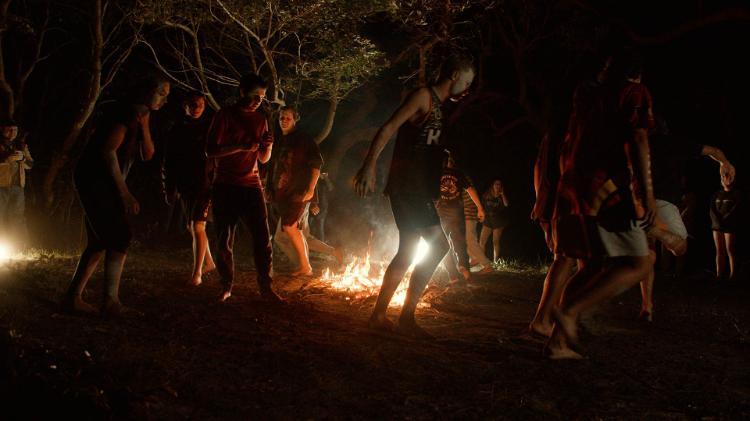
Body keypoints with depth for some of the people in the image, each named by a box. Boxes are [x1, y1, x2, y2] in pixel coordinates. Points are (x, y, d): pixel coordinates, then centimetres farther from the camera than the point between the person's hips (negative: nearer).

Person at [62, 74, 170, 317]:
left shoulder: (139, 117, 17)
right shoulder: (125, 112, -13)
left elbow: (147, 155, 10)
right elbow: (108, 150, -19)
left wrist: (144, 125, -4)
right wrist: (125, 193, -19)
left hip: (102, 184, 10)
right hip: (95, 180, -10)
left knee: (100, 242, 11)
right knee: (120, 238, -12)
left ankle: (73, 297, 14)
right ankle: (111, 302, -13)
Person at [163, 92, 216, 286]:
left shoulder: (210, 127, -3)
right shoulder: (177, 130, 8)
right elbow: (168, 161, 11)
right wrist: (170, 188, 7)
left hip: (205, 184, -5)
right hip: (186, 186, 5)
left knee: (197, 226, -11)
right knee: (191, 227, 15)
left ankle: (197, 272, -4)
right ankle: (208, 262, 34)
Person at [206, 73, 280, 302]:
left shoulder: (260, 119, 11)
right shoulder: (225, 115, -2)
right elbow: (210, 150, -10)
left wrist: (268, 146, -6)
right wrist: (240, 146, -20)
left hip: (251, 186, 3)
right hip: (225, 187, -3)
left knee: (263, 238, -4)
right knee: (225, 240, 1)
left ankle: (265, 287, 1)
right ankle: (226, 287, 13)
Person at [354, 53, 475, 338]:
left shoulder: (438, 106, 20)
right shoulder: (423, 96, -7)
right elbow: (388, 128, -18)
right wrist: (369, 165, -27)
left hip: (417, 190, 10)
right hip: (407, 186, -10)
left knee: (407, 253, 13)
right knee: (438, 244, -15)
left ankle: (378, 315, 20)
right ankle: (407, 317, -12)